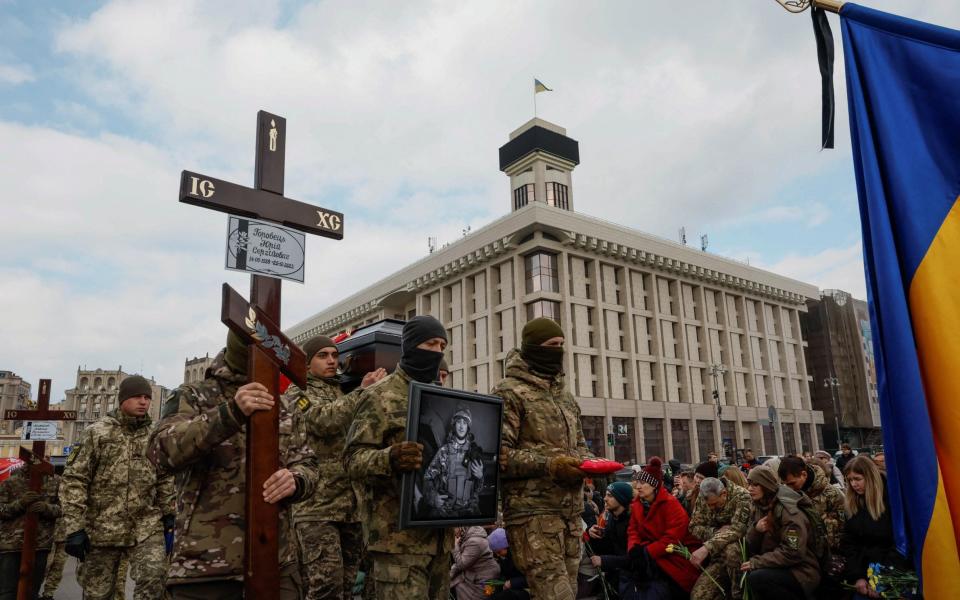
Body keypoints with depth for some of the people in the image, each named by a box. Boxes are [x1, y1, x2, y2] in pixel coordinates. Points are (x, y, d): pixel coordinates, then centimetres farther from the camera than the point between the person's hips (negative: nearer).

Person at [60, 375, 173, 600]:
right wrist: (74, 527, -11)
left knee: (153, 577, -18)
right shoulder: (96, 433, -2)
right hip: (102, 527, -1)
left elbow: (166, 480, 13)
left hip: (146, 526, 1)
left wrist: (169, 517, 7)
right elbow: (74, 480, -5)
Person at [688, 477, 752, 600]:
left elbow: (737, 529, -27)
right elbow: (694, 527, 0)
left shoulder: (741, 496, -16)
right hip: (716, 556, 4)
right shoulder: (703, 499, -2)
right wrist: (717, 531, -20)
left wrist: (706, 548, -37)